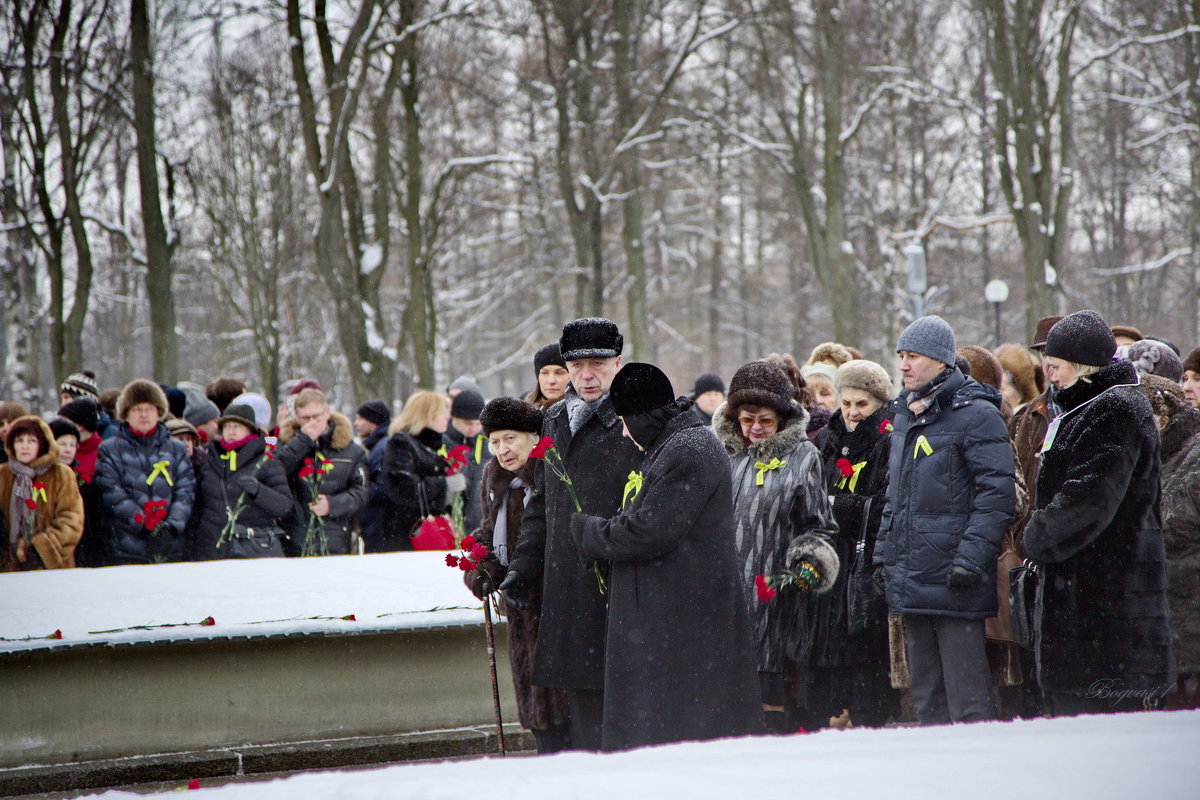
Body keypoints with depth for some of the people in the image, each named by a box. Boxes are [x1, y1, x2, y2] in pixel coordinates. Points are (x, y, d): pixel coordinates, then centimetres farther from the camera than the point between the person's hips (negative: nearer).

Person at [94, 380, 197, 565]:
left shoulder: (177, 450, 15)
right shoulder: (110, 450, 7)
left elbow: (185, 492, 6)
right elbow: (112, 494, -4)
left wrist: (173, 525, -12)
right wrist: (144, 524, -15)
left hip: (171, 548, 2)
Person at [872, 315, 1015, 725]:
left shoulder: (975, 415, -9)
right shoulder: (904, 415, 18)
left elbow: (996, 494, -14)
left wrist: (971, 557, -21)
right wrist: (884, 553, 18)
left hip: (953, 583, -9)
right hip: (910, 581, 9)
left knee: (968, 699, -9)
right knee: (926, 698, 12)